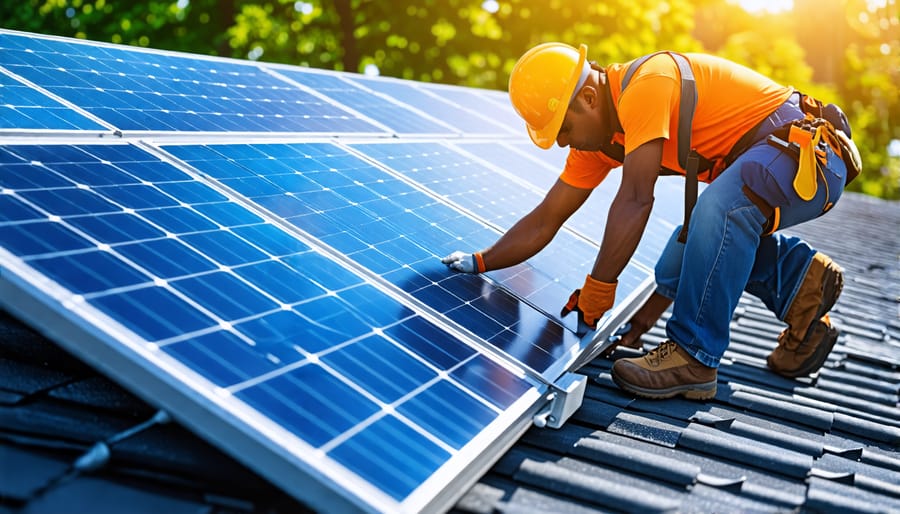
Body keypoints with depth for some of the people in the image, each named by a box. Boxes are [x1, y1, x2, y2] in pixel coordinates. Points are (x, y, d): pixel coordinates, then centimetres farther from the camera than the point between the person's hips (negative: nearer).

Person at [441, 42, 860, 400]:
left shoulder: (644, 85, -25)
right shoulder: (597, 139, 3)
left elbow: (635, 200, -31)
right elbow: (544, 221, 7)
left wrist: (598, 288, -26)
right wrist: (480, 262, 0)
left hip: (806, 147, -10)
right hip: (752, 161, 10)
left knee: (720, 207, -35)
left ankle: (693, 358, -25)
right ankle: (800, 281, 15)